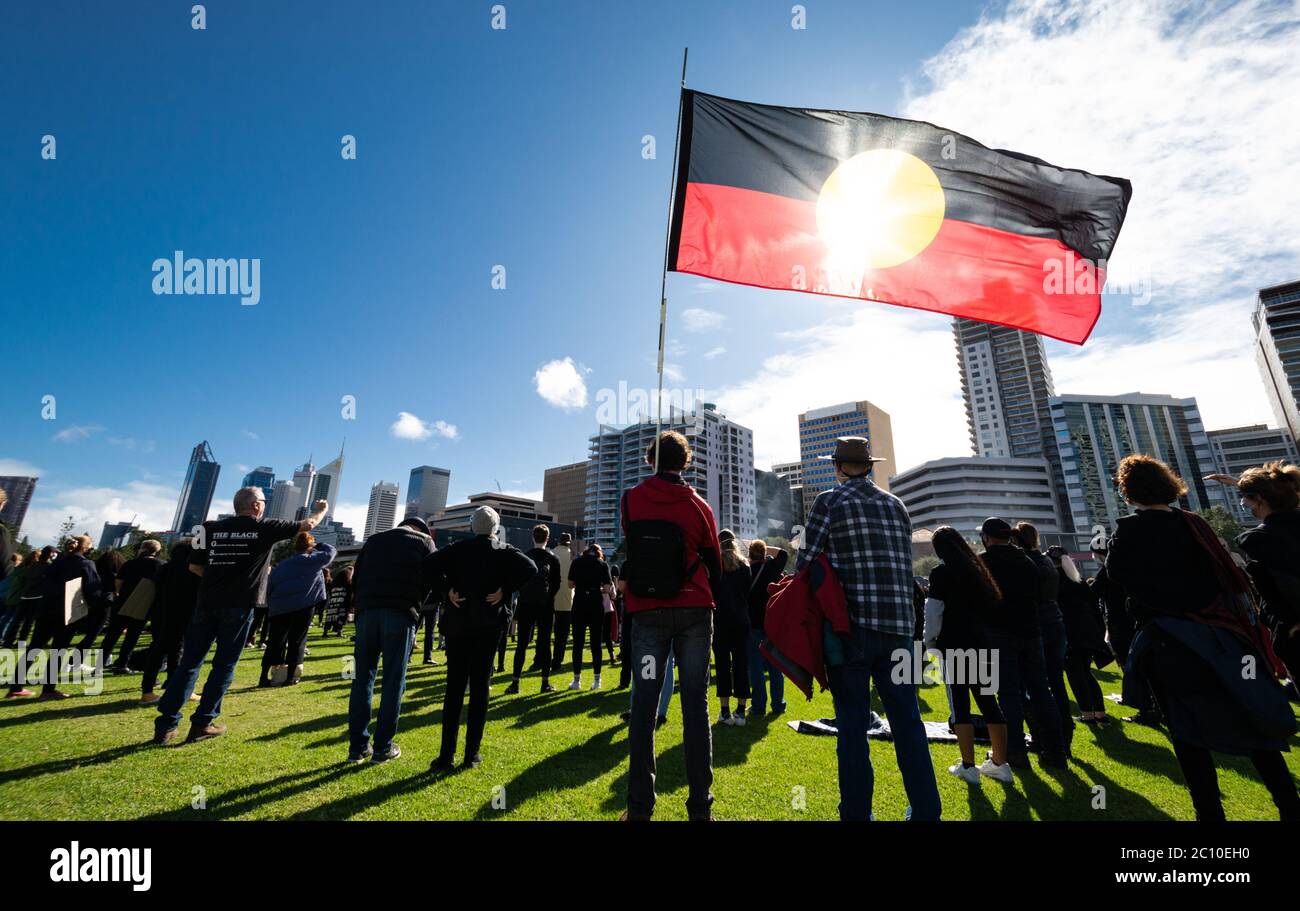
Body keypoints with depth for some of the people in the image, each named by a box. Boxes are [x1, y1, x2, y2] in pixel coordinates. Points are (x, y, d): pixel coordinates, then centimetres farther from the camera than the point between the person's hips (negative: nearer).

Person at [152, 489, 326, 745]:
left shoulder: (212, 528, 9)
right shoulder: (265, 528, 0)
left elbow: (194, 566, 11)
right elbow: (307, 525, 10)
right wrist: (321, 510, 29)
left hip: (207, 603, 4)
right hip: (238, 606, -4)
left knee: (190, 662, 11)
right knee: (224, 665, 7)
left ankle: (166, 724, 10)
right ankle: (202, 723, 11)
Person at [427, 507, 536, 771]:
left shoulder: (458, 548, 5)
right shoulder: (504, 551, 1)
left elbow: (431, 563, -10)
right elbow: (530, 568, -16)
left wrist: (447, 589, -4)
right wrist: (505, 590, -9)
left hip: (457, 622, 1)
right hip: (488, 623, -1)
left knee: (454, 686, 8)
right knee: (479, 686, 6)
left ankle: (447, 755, 8)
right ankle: (472, 754, 11)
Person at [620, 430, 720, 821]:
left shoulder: (631, 499, -2)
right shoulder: (698, 505, -2)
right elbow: (715, 564, 7)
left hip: (646, 612, 1)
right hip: (694, 611, 0)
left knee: (644, 702, 7)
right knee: (695, 703, 6)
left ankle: (639, 806, 12)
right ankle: (700, 805, 12)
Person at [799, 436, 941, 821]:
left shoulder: (829, 502, -3)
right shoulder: (896, 505, 11)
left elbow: (808, 560, -6)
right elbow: (906, 564, 12)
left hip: (850, 624, -4)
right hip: (898, 624, 4)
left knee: (852, 721, 6)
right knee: (907, 719, 13)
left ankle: (857, 810, 13)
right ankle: (925, 810, 21)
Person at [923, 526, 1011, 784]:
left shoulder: (941, 573, -10)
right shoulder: (977, 569, 9)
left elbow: (933, 614, -10)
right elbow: (992, 604, 16)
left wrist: (929, 639, 4)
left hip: (955, 647, -6)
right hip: (982, 645, 6)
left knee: (960, 705, 1)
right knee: (988, 702, 12)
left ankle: (968, 767, 6)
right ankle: (1000, 764, 20)